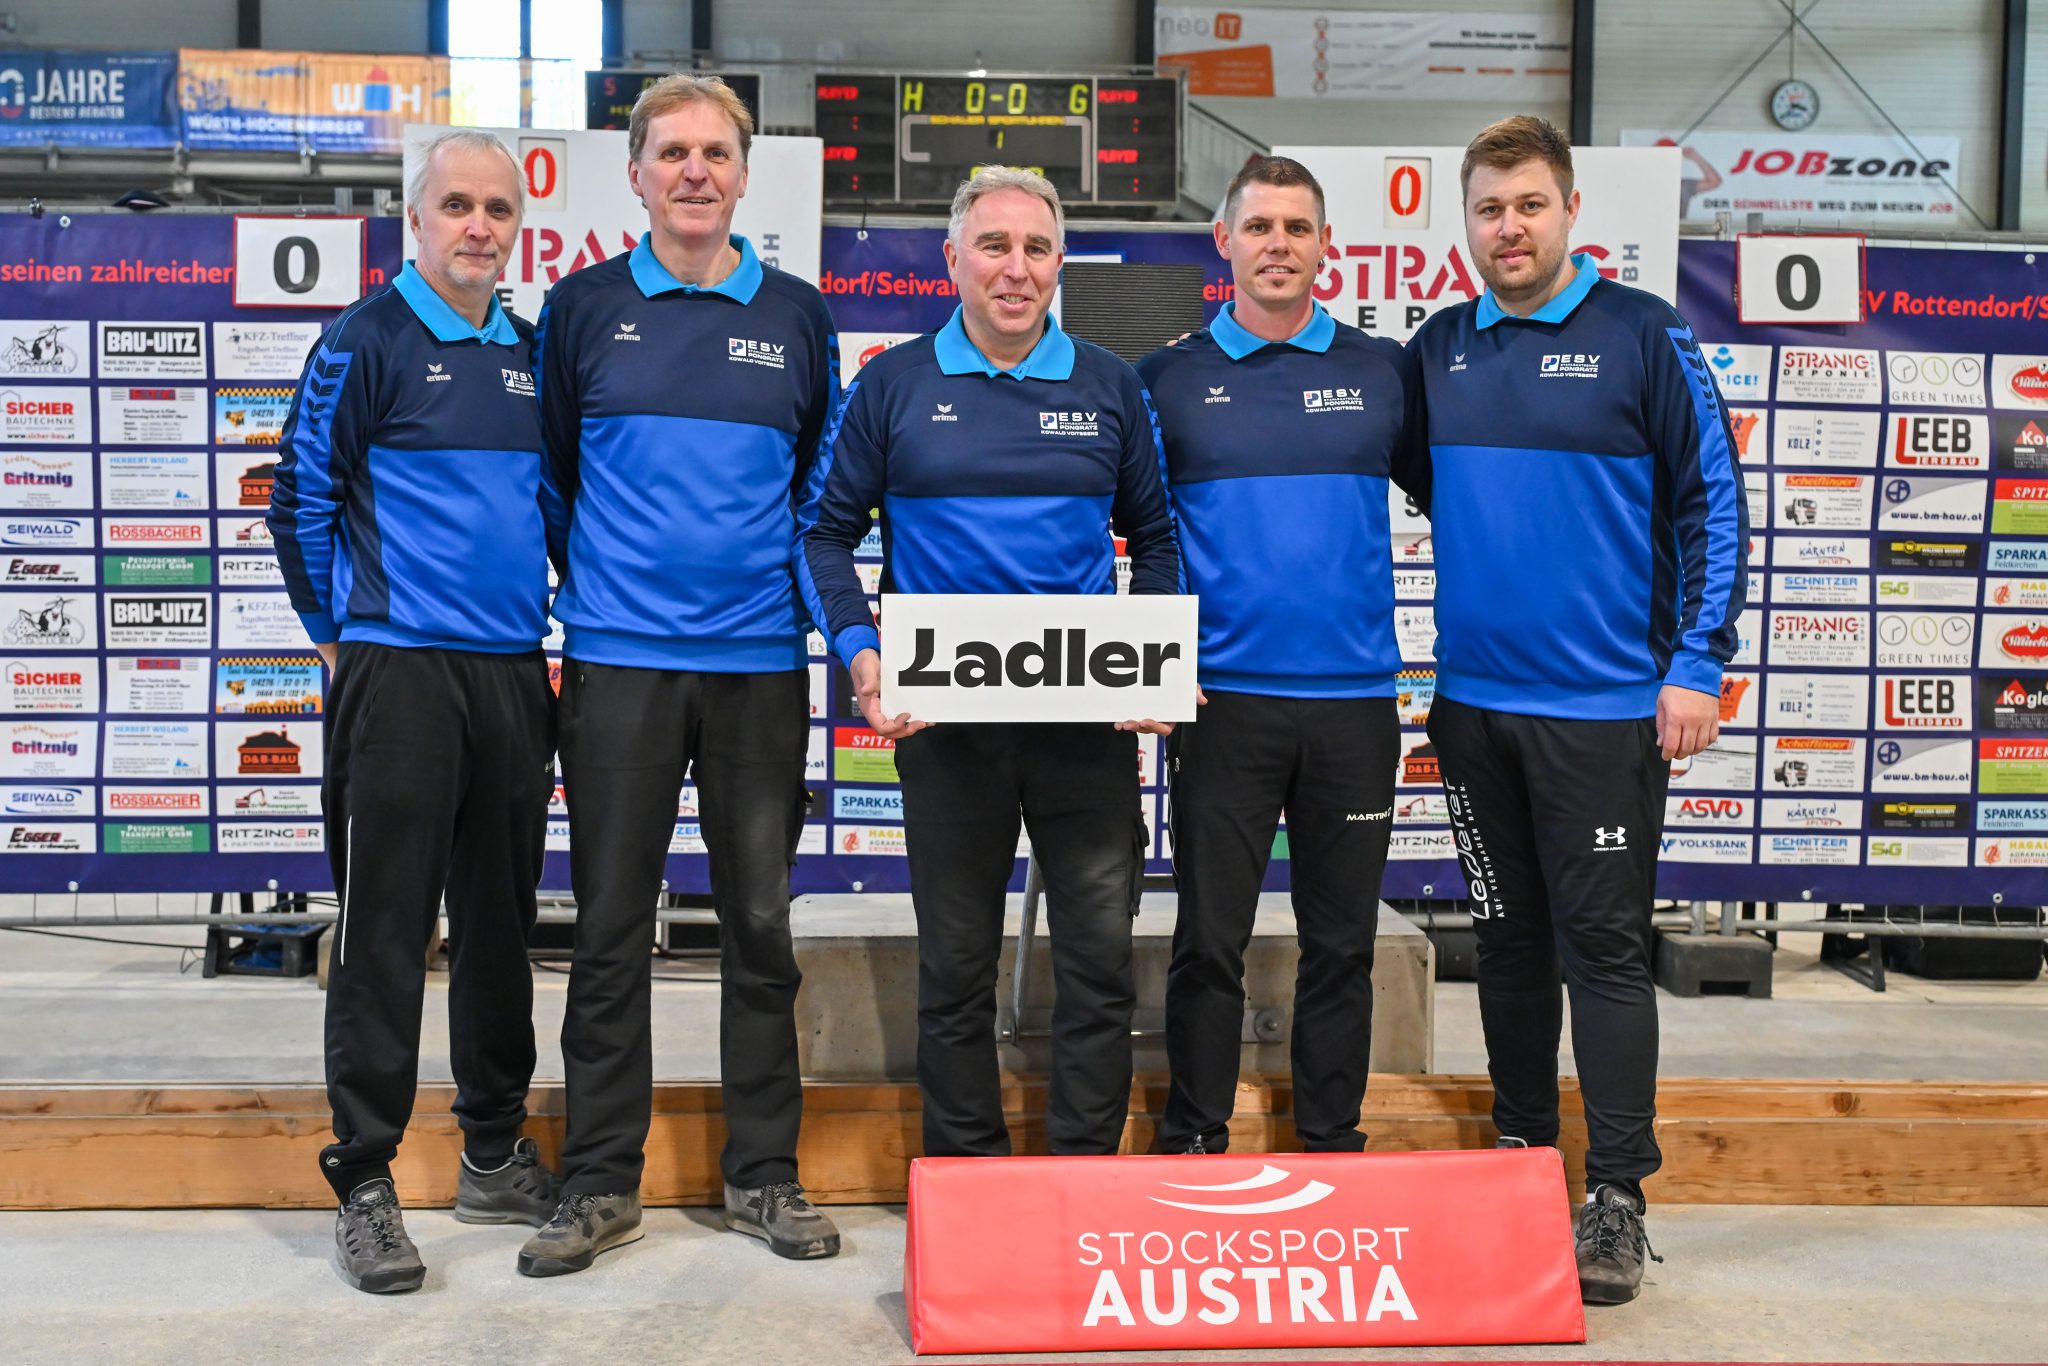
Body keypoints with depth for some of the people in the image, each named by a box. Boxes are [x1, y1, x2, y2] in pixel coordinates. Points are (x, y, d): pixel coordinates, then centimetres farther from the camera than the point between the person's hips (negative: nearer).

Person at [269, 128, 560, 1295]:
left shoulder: (532, 352, 13)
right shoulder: (368, 340, -3)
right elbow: (303, 493, -1)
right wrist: (342, 627, 4)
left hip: (515, 673, 6)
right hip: (400, 673, -5)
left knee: (503, 922, 12)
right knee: (387, 928, -2)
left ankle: (496, 1154, 25)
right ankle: (365, 1184, 9)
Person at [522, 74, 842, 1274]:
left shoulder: (797, 316, 9)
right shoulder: (584, 308, 6)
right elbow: (549, 473, 12)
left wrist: (810, 610, 9)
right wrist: (593, 582, 7)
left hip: (761, 661, 1)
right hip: (618, 661, -1)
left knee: (761, 924, 7)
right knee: (612, 927, 4)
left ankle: (765, 1175, 20)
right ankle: (602, 1184, 16)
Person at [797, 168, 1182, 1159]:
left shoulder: (1109, 387, 8)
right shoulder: (894, 385, 4)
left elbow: (1155, 537, 14)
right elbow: (827, 529, 6)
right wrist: (860, 652, -10)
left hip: (1090, 714, 1)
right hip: (944, 714, -1)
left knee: (1100, 955, 4)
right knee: (956, 959, 9)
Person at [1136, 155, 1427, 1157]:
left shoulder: (1384, 372, 8)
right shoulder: (1167, 380, 4)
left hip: (1356, 699, 2)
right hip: (1221, 699, -1)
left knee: (1341, 942, 10)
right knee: (1209, 939, 4)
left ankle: (1333, 1143, 23)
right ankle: (1193, 1144, 19)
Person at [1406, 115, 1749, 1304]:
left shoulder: (1645, 338, -4)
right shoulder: (1437, 351, 8)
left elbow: (1713, 504, -4)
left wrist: (1697, 665, -10)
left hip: (1604, 707, -4)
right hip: (1474, 703, 5)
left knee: (1603, 944, -1)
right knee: (1509, 939, 14)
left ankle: (1617, 1199, 7)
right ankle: (1519, 1156, 28)